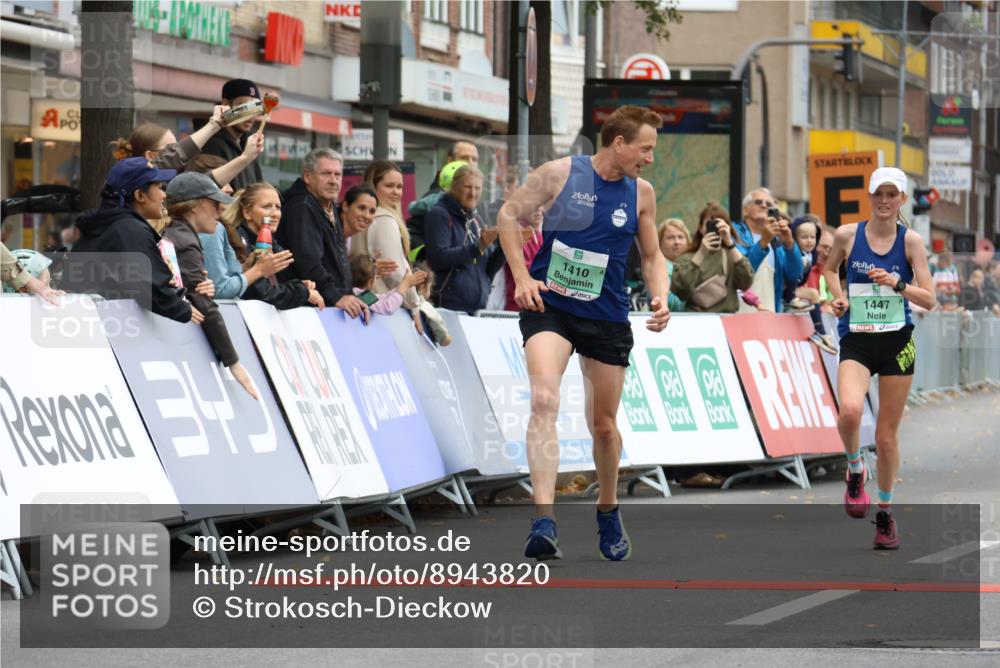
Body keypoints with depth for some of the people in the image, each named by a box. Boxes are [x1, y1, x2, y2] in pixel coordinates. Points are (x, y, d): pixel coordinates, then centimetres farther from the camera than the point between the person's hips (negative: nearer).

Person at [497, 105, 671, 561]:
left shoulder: (641, 193, 3)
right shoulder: (560, 173, -7)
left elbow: (651, 255, 15)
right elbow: (509, 214, 3)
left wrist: (660, 298, -4)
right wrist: (522, 276, -7)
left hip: (607, 316, 4)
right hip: (549, 305, -4)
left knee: (604, 424, 12)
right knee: (544, 400, -26)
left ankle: (608, 510, 39)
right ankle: (544, 520, -32)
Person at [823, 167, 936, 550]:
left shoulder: (911, 241, -2)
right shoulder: (847, 235, -1)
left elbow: (929, 300, -4)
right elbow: (830, 269, 20)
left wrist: (898, 285, -21)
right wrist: (838, 295, 2)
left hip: (897, 342, 1)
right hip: (855, 341, -1)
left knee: (887, 434, 6)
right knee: (850, 410, -29)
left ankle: (885, 513, 24)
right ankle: (855, 470, 1)